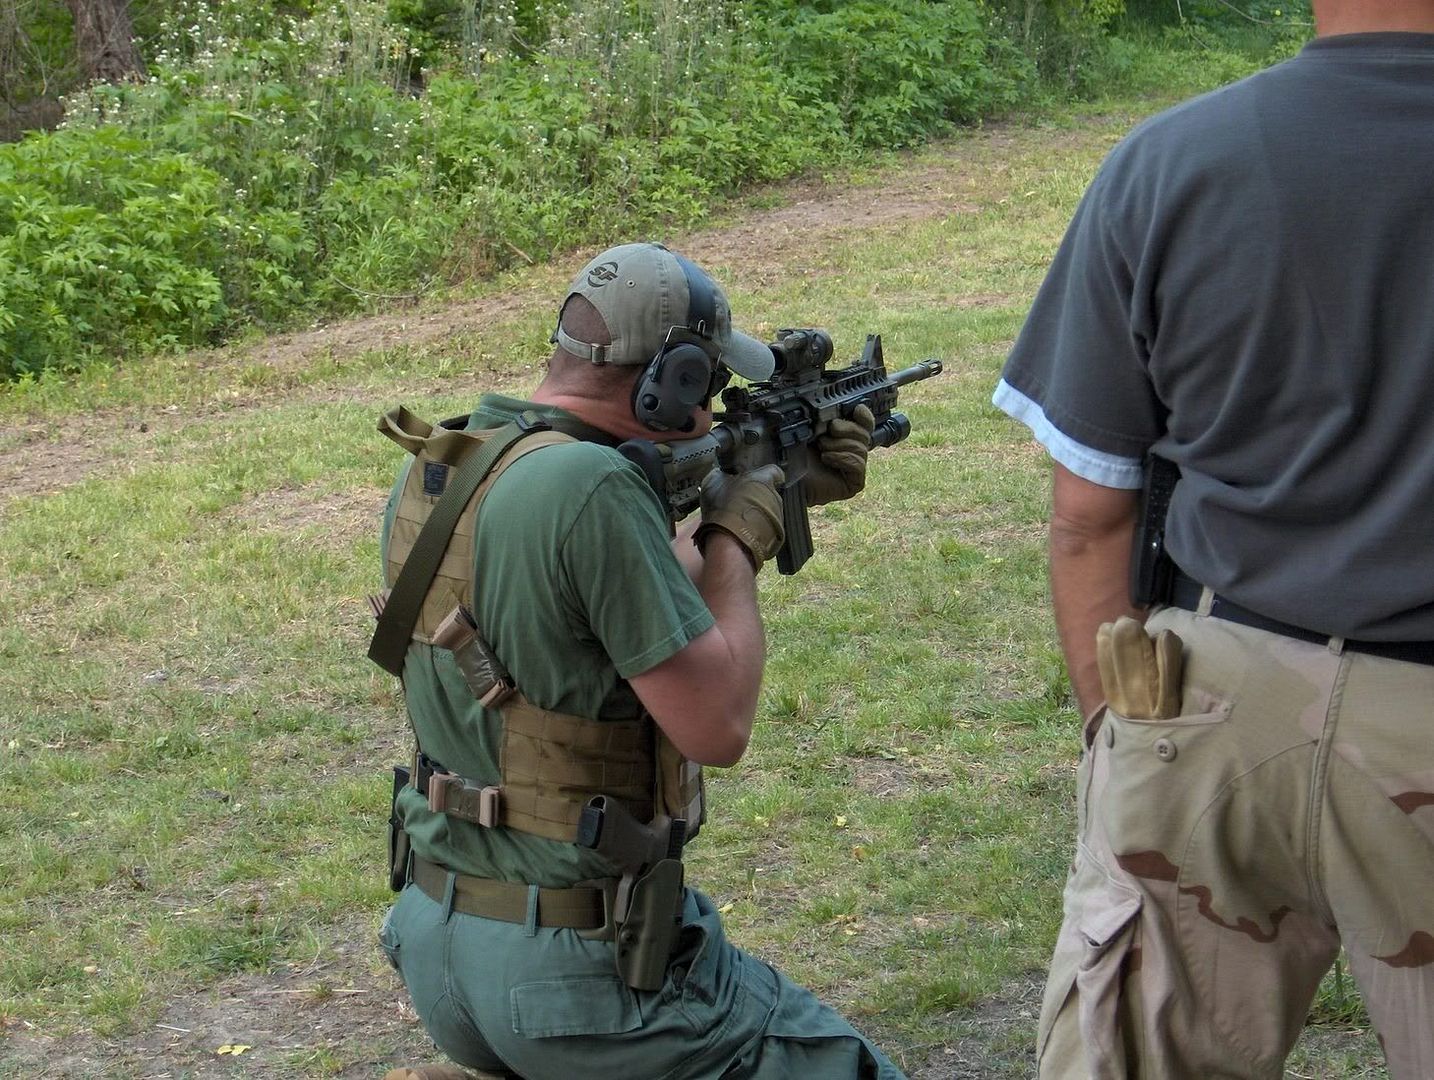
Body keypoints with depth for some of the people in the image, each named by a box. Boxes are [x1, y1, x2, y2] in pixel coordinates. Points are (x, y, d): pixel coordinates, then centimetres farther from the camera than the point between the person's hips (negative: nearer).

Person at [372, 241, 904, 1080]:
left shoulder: (433, 469, 4)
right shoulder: (593, 485, -23)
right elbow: (716, 727, -19)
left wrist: (784, 493, 14)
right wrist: (739, 536, -6)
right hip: (572, 971, -9)